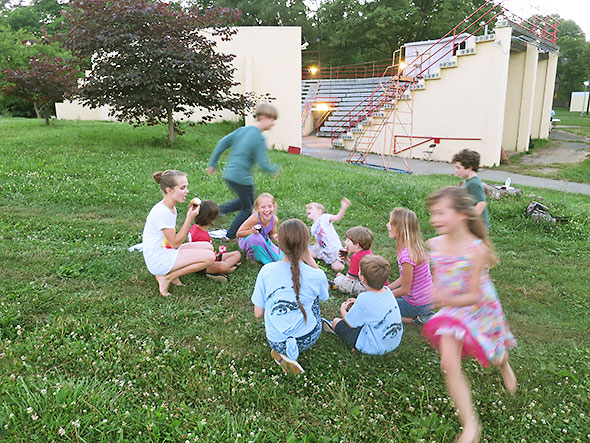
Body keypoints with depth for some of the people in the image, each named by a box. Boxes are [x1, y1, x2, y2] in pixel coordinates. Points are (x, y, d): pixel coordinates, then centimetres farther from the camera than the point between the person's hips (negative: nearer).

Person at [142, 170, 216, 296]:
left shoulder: (171, 208, 7)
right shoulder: (161, 211, -22)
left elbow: (174, 238, 7)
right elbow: (175, 243, -19)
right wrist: (189, 218, -20)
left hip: (168, 252, 10)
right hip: (158, 261, -10)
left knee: (208, 247, 5)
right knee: (209, 257, -17)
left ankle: (172, 273, 4)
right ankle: (167, 278, -7)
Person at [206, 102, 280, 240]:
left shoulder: (243, 130, 7)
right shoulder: (259, 138, -16)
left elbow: (223, 142, 9)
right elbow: (263, 164, -17)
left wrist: (212, 163, 16)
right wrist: (274, 170, 4)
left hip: (228, 175, 8)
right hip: (242, 178, -8)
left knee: (246, 201, 26)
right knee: (248, 209, 12)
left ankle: (219, 210, 15)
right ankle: (230, 235, 18)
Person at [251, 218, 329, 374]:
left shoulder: (266, 271, -13)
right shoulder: (316, 275, -14)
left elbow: (258, 313, -5)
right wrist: (309, 259, -1)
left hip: (276, 342, 2)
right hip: (307, 339, -1)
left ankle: (284, 352, 10)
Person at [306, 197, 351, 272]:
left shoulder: (324, 217, -12)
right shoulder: (313, 228, 12)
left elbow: (337, 217, -28)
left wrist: (343, 207, -44)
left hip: (334, 249, -7)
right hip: (322, 248, 7)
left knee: (338, 268, -26)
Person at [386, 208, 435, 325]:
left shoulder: (407, 255, -30)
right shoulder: (416, 246, -2)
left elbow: (405, 290, -20)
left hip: (417, 305, -9)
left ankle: (417, 319, -3)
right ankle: (423, 315, 13)